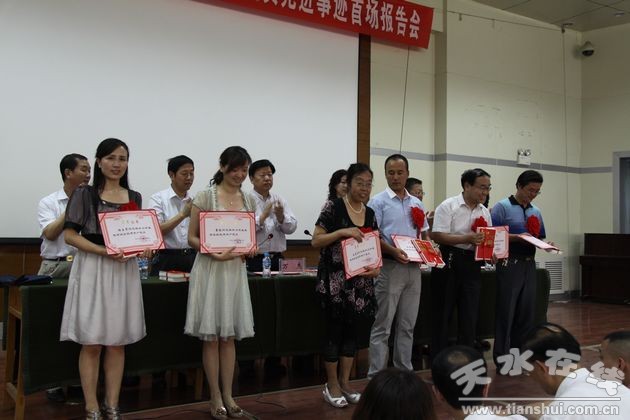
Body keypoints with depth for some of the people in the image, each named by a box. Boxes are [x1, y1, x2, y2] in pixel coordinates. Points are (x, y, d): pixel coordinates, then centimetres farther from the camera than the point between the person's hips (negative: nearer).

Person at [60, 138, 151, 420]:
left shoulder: (135, 198, 13)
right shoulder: (84, 194, 0)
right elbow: (70, 235, -5)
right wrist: (103, 250, -18)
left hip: (125, 269, 4)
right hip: (93, 269, -4)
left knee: (118, 341, 7)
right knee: (92, 342, -2)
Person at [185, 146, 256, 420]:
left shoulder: (249, 200, 8)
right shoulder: (206, 197, -5)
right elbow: (192, 238, -5)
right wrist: (214, 253, -21)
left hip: (236, 270, 4)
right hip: (210, 269, -4)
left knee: (230, 336, 10)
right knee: (211, 336, 3)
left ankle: (228, 395, 19)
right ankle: (216, 397, 14)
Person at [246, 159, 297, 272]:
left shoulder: (279, 200, 12)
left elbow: (291, 228, 4)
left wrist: (281, 217, -14)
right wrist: (263, 216, -22)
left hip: (277, 259, 4)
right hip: (254, 260, -4)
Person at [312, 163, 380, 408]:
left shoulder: (370, 213, 9)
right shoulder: (333, 207, -9)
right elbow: (315, 241, -11)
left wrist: (376, 267, -6)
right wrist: (342, 232, -23)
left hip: (360, 280, 6)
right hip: (335, 279, -6)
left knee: (351, 329, 11)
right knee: (334, 329, 1)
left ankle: (345, 382, 23)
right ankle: (331, 385, 15)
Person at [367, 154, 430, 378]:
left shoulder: (416, 203, 15)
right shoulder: (378, 201, -4)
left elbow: (424, 233, 21)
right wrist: (393, 251, -25)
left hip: (413, 268, 6)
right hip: (389, 267, -6)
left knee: (407, 326, 12)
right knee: (382, 326, -2)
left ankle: (405, 372, 22)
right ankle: (376, 376, 4)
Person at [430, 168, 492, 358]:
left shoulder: (485, 212, 12)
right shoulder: (448, 206, -7)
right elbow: (437, 235, -16)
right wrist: (466, 238, -24)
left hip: (472, 264, 6)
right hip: (449, 262, -5)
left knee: (470, 316, 9)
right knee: (443, 314, 4)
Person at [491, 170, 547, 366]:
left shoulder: (536, 212, 16)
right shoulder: (502, 207, -4)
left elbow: (540, 238, 21)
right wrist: (518, 237, -20)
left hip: (529, 266, 6)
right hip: (509, 265, -6)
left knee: (527, 312, 10)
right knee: (506, 312, -2)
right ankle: (502, 357, 6)